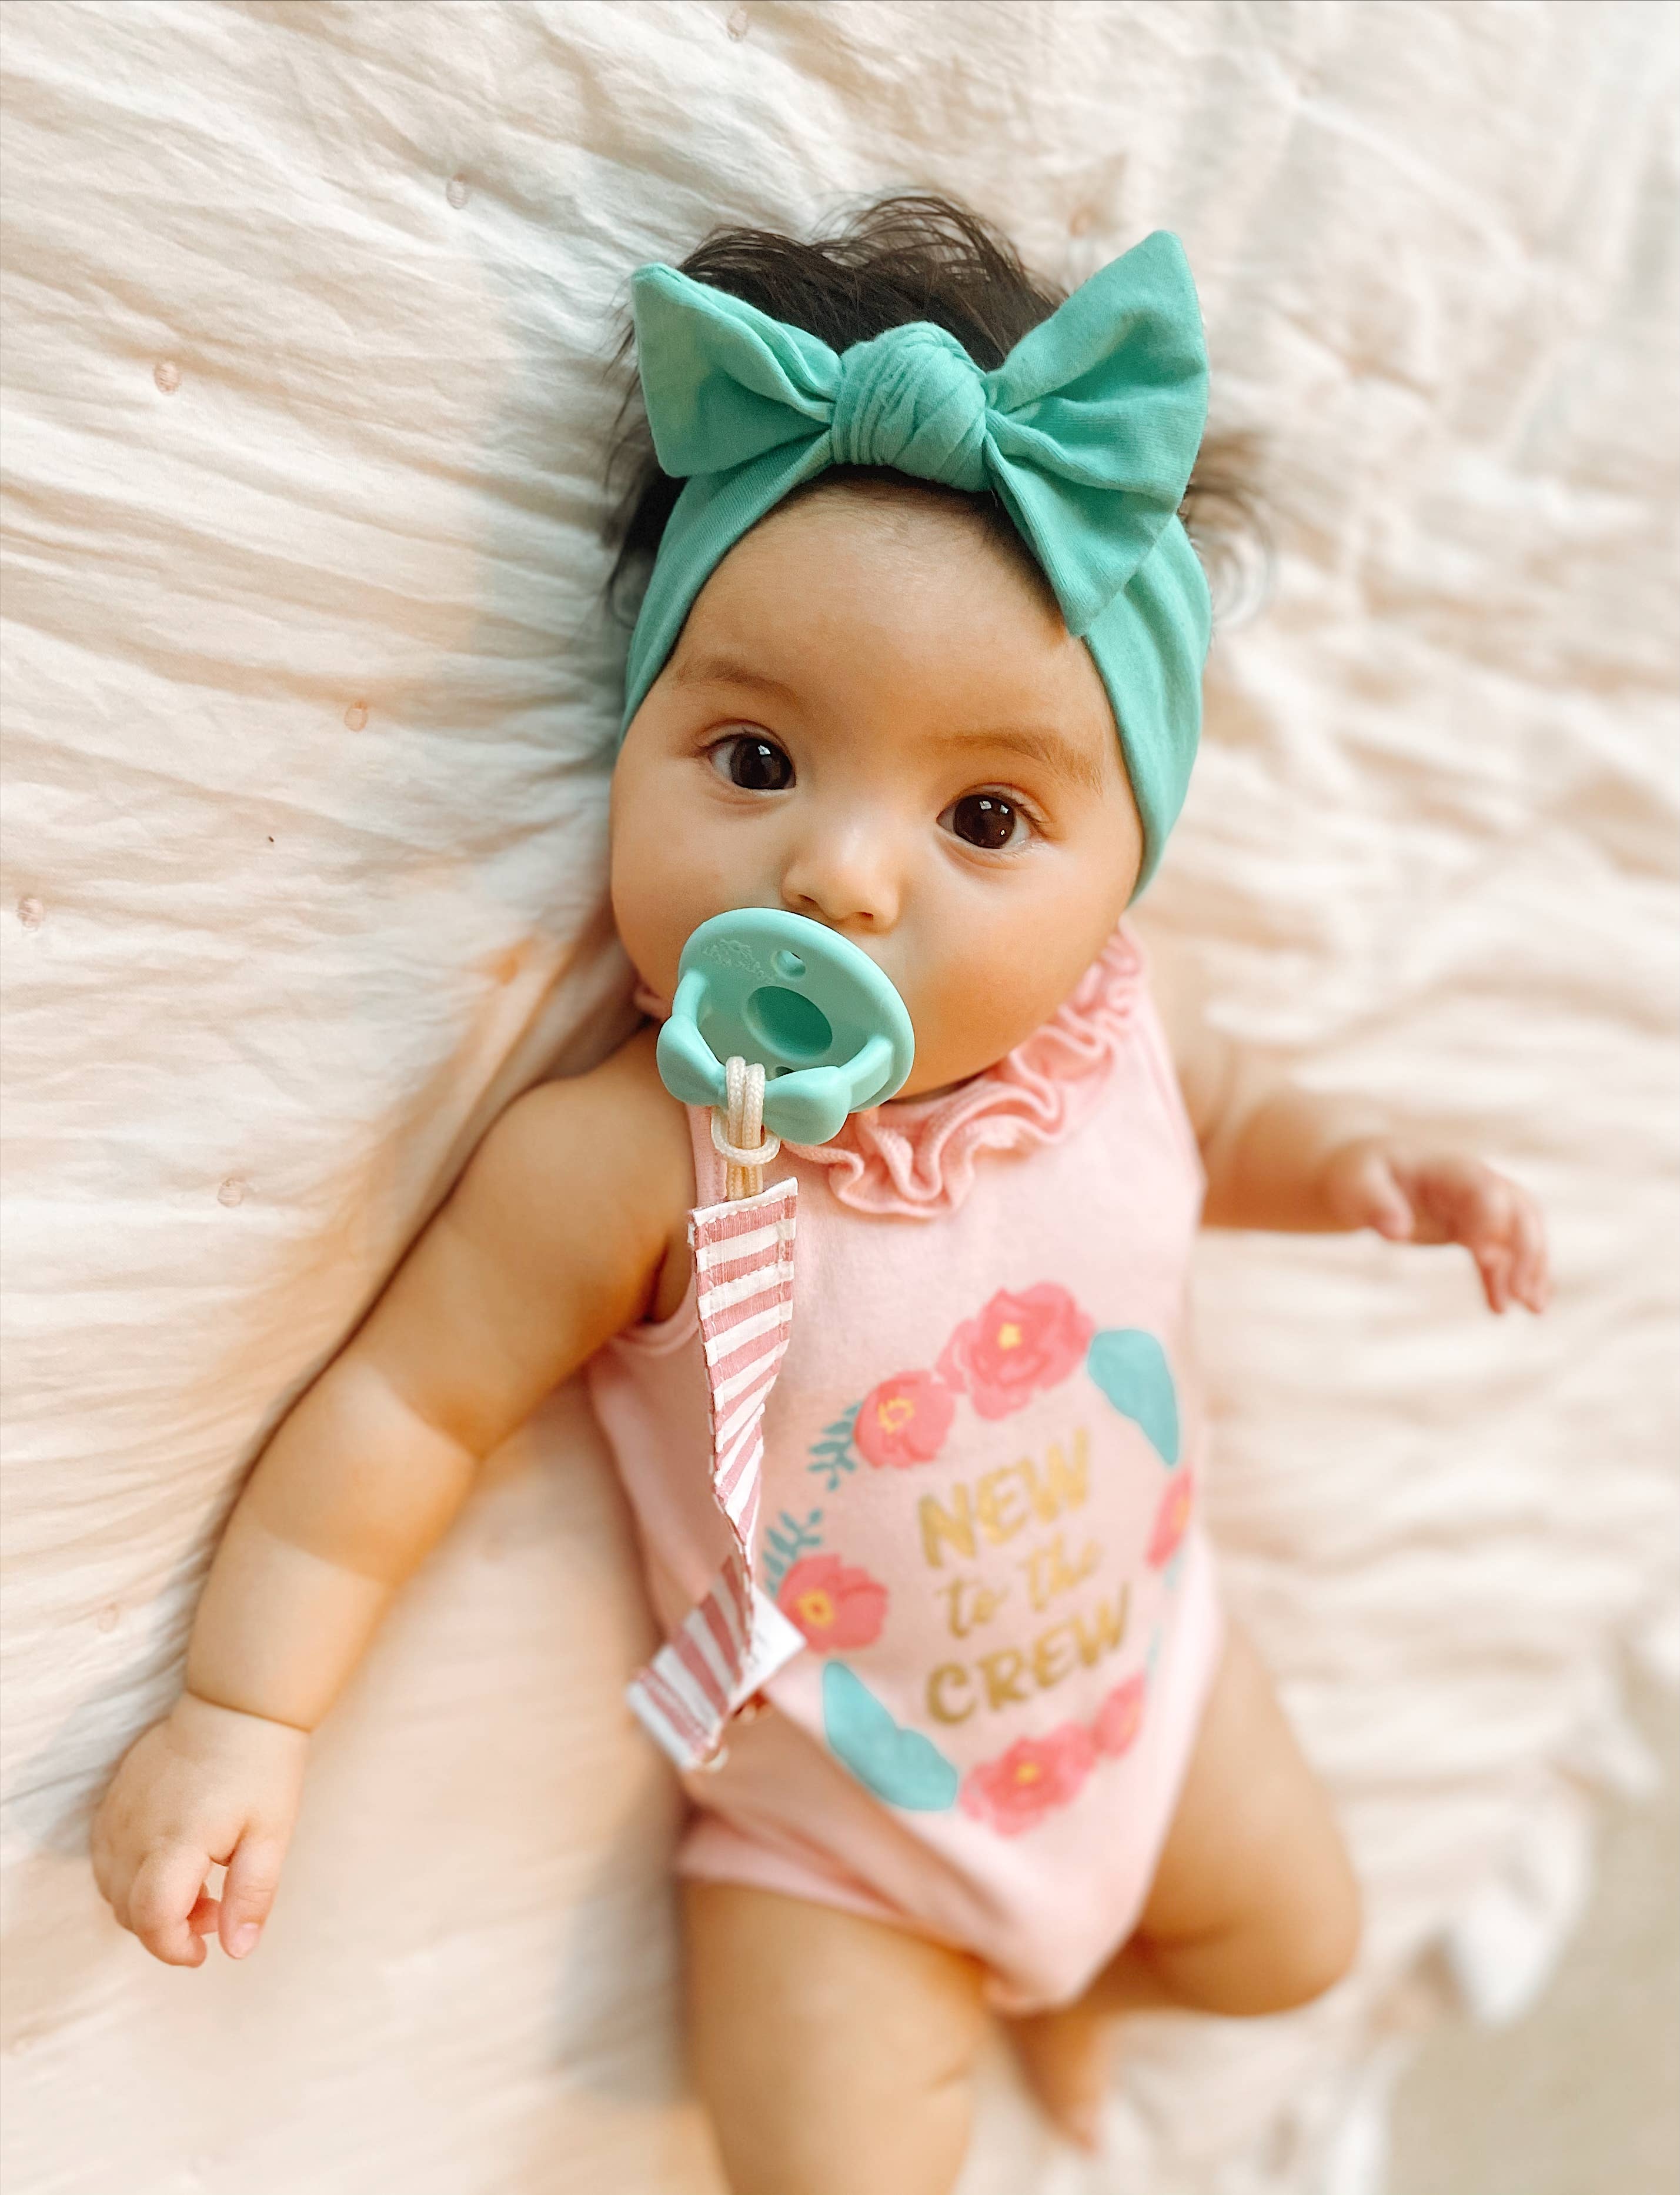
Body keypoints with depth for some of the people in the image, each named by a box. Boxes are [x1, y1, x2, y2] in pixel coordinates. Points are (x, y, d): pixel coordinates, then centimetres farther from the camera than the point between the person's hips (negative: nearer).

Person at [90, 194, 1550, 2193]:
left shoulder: (1113, 1025, -20)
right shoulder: (622, 1165, -35)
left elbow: (1215, 1121, 4)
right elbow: (411, 1404, -23)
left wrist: (1344, 1161, -15)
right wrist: (243, 1711, -21)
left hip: (1150, 1672, 5)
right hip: (830, 1833, -4)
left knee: (1295, 1946, 24)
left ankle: (1052, 1978, 53)